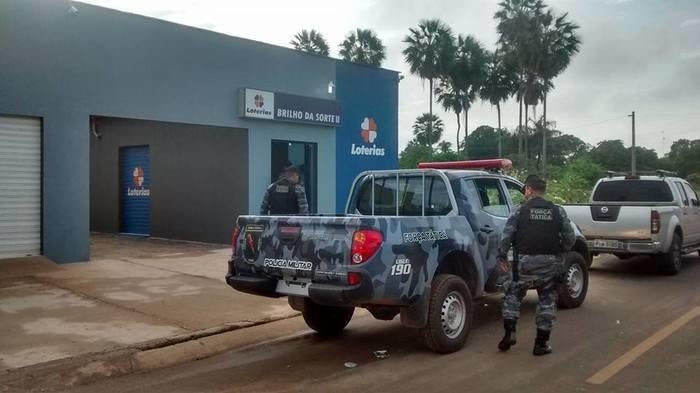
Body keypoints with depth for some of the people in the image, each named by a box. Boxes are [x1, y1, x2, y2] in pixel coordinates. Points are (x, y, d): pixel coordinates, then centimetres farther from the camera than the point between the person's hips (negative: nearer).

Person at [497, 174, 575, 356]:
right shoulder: (557, 211, 5)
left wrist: (502, 257, 0)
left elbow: (506, 236, -9)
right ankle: (541, 344, 14)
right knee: (547, 300, 12)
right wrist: (559, 252, 17)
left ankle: (509, 333, 7)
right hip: (550, 263, 2)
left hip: (525, 261, -2)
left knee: (513, 295, 15)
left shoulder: (520, 210, -2)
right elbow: (570, 237, 1)